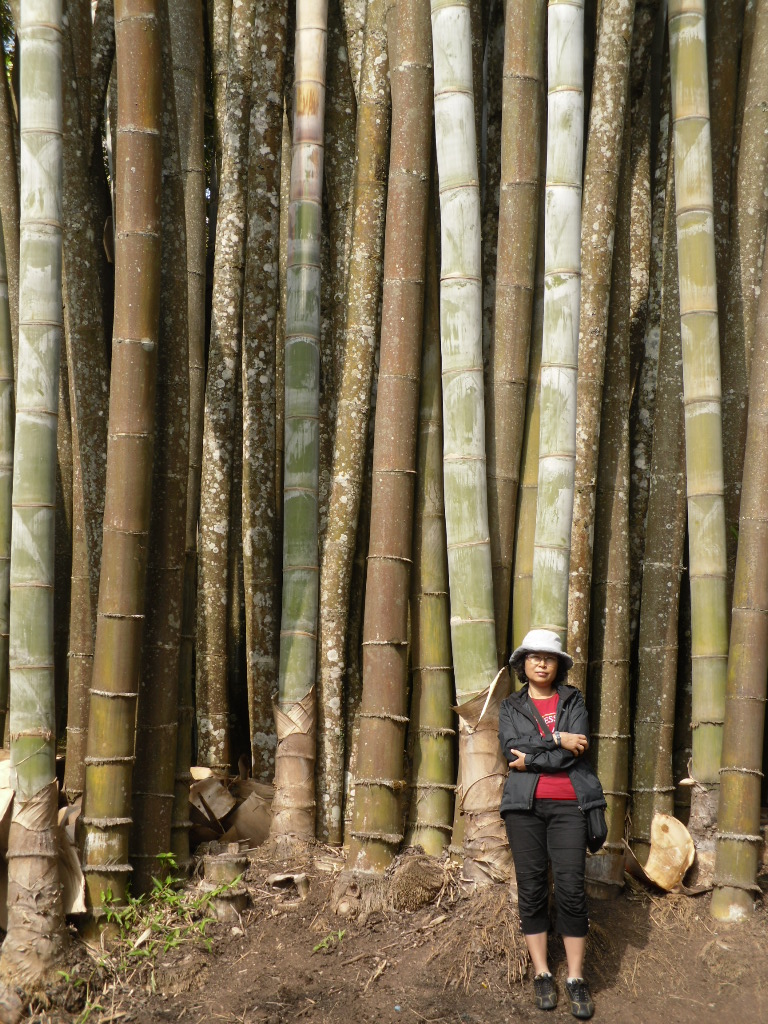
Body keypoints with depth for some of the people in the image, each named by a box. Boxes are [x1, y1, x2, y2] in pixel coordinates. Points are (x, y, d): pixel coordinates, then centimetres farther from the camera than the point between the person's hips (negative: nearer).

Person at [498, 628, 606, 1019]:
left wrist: (531, 759, -8)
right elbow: (511, 749, -7)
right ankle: (541, 973, 11)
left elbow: (577, 748, -6)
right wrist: (557, 740, -12)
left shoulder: (573, 700, 10)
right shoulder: (510, 706, 11)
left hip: (568, 804, -1)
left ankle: (576, 978, 1)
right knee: (531, 889, 2)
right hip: (524, 804, 1)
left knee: (571, 889, -6)